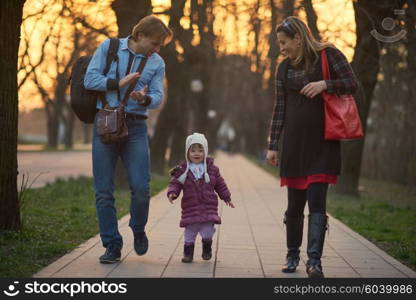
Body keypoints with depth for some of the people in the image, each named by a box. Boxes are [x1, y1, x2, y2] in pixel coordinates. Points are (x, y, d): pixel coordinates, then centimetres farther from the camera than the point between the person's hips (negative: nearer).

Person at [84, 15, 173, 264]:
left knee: (141, 187, -10)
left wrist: (144, 98, -23)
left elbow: (157, 97, -1)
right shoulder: (109, 47, 4)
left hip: (135, 127, 1)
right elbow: (90, 80, -3)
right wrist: (119, 83, -14)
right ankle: (112, 246, 8)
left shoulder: (157, 63, 10)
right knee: (104, 191, -1)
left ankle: (138, 230, 17)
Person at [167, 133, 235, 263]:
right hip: (190, 208, 0)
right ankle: (188, 252, 15)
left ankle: (207, 249, 20)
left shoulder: (211, 169, 6)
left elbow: (220, 184, 15)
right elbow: (175, 183, 0)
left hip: (209, 208, 1)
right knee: (190, 230, 1)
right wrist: (172, 193, -19)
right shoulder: (183, 170, 1)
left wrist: (226, 197, 17)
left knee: (207, 230, -6)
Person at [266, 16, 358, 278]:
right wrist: (273, 145, 9)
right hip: (294, 145, 4)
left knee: (317, 202, -11)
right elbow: (280, 109, 12)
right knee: (294, 204, 7)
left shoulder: (328, 55, -1)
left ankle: (314, 260, -14)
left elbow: (352, 84, -6)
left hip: (323, 144, -4)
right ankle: (292, 256, 21)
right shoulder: (284, 68, 12)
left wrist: (325, 84, -22)